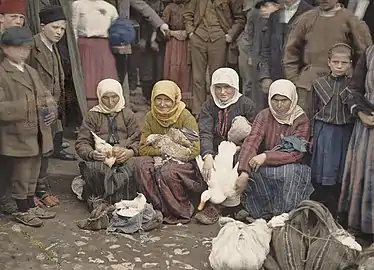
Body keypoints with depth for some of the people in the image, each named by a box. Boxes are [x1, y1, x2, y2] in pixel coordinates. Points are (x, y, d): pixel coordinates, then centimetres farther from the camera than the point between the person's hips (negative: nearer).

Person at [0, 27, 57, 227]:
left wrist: (51, 109, -5)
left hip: (37, 134, 7)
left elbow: (46, 95, 15)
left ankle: (31, 206, 32)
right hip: (18, 137, -7)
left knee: (32, 175, 19)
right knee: (20, 177, 6)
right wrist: (23, 107, -26)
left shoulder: (31, 71, 15)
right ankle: (22, 211, 20)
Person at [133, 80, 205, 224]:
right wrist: (161, 151, -18)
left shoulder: (186, 117, -9)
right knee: (139, 164, -26)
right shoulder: (150, 117, 3)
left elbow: (194, 150, -14)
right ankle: (157, 209, -16)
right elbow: (143, 148, 1)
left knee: (167, 171, -35)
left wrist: (171, 155, -22)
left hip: (183, 162, -4)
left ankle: (179, 212, -12)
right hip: (158, 160, 4)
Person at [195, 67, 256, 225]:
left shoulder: (246, 104, 3)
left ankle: (215, 207, -19)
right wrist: (208, 156, -26)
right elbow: (205, 133, -8)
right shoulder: (209, 106, 9)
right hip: (216, 153, 3)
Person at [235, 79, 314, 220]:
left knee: (290, 171, -36)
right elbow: (251, 143, -17)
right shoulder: (264, 116, -1)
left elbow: (296, 154, -16)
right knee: (249, 167, -29)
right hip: (265, 168, 2)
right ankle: (263, 213, -12)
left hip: (290, 167, -2)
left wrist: (266, 156, -30)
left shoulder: (301, 120, -5)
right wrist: (244, 173, -34)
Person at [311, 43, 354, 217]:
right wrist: (312, 136, 4)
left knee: (341, 174, 6)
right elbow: (314, 111, 6)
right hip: (324, 131, 1)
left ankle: (337, 214, 20)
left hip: (345, 133, 0)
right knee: (323, 172, 4)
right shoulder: (319, 84, 3)